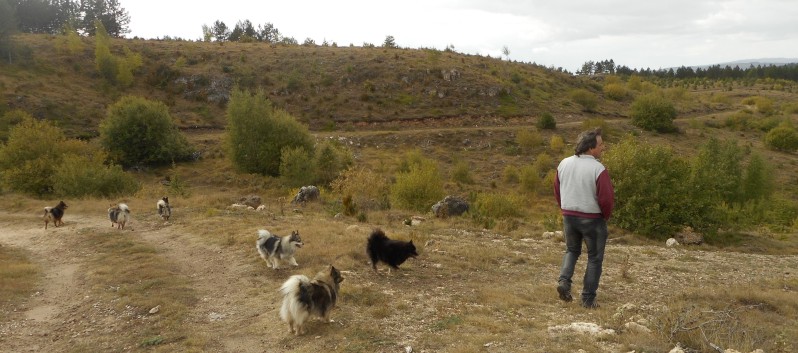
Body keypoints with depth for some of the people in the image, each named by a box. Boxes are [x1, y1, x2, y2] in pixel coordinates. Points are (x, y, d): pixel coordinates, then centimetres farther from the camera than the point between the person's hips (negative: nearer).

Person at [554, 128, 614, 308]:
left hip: (569, 216, 5)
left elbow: (557, 190, 8)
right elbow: (607, 198, -18)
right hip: (592, 219, -5)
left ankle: (564, 280, 3)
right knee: (594, 258, 10)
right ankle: (588, 299, 12)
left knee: (571, 250, 24)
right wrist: (605, 216, 0)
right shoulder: (598, 169, -19)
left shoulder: (564, 164, 0)